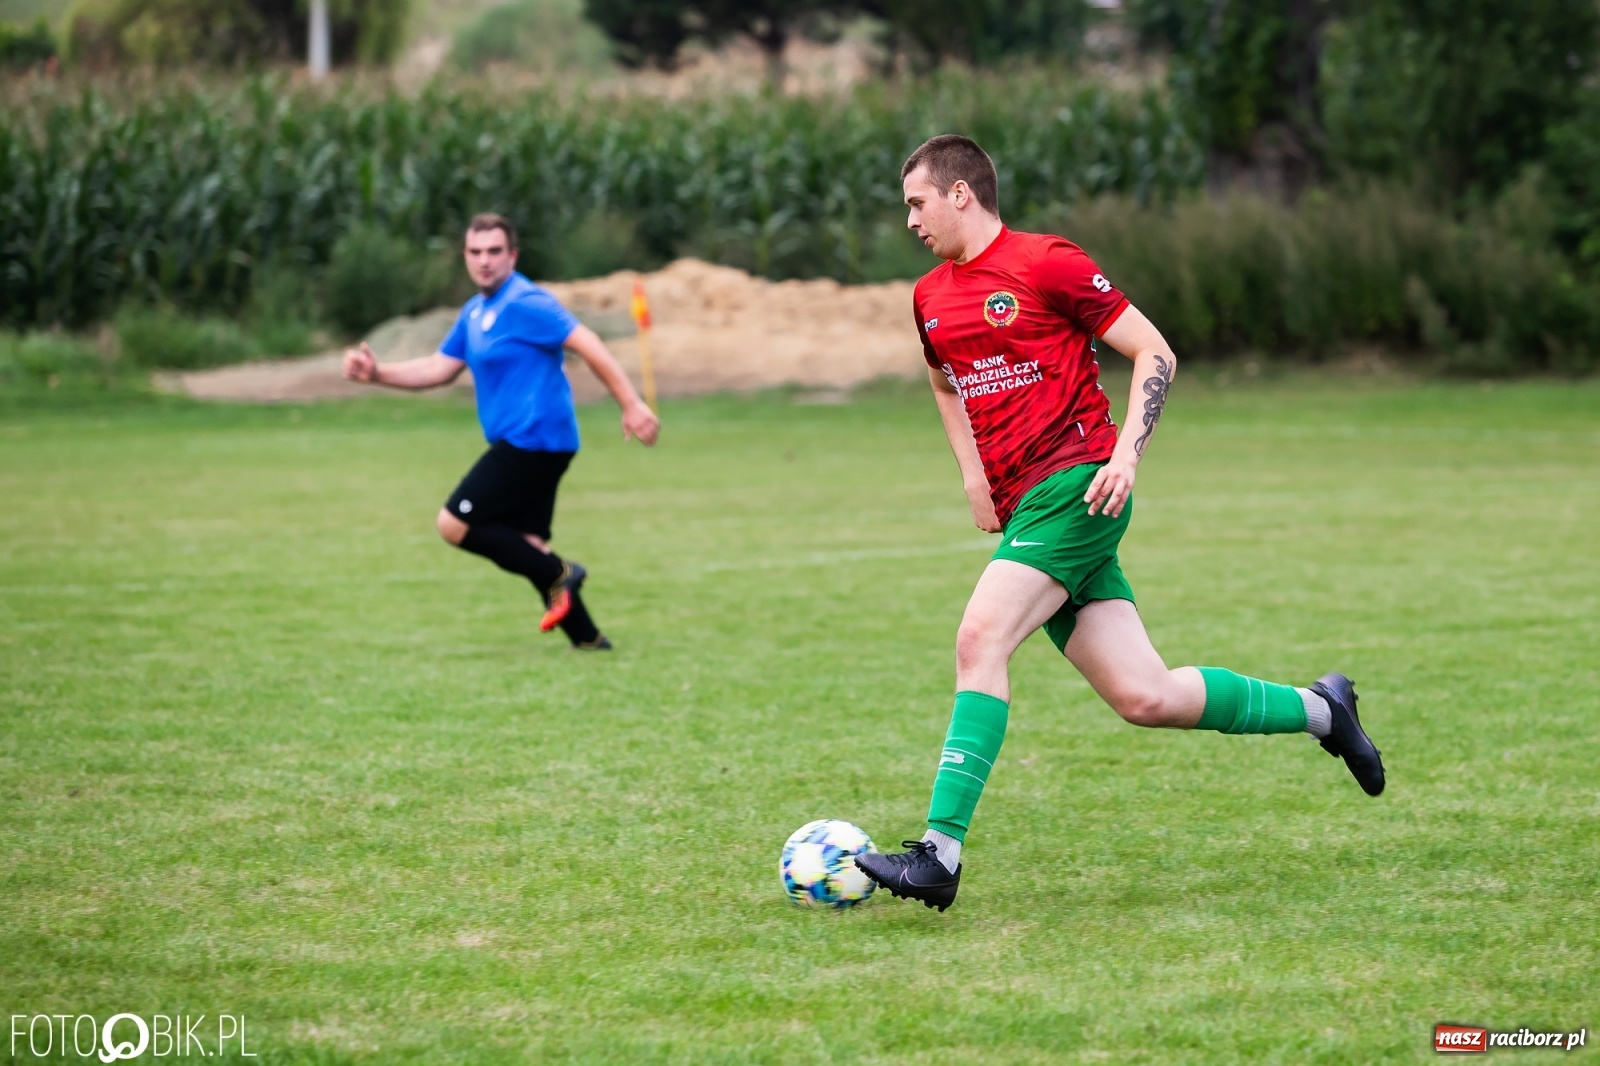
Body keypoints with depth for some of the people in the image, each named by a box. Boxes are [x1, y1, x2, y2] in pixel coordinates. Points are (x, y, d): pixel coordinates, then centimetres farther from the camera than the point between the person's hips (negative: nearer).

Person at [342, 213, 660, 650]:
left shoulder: (524, 303, -13)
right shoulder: (474, 312, 16)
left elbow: (588, 346, -18)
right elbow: (439, 368, 22)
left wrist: (632, 406, -23)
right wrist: (377, 373, 10)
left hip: (533, 441, -9)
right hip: (519, 444, 9)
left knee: (454, 524, -10)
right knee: (528, 546, 7)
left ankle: (557, 575, -6)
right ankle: (588, 639, 10)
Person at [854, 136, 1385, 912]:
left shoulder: (1045, 263, -6)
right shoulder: (930, 299, 16)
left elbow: (1154, 353, -5)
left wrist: (1126, 454, -15)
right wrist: (973, 474, 20)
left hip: (1076, 488, -7)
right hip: (1022, 509, 7)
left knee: (979, 641, -22)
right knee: (1143, 697, 0)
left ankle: (941, 852, -25)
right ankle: (1320, 709, 19)